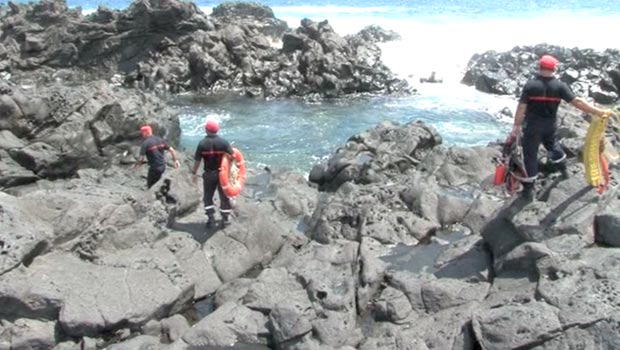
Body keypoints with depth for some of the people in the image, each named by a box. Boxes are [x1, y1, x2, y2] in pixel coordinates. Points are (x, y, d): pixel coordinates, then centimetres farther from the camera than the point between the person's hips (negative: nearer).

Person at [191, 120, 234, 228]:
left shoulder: (202, 143, -9)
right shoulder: (223, 142, -8)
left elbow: (197, 160, -8)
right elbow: (232, 156, -10)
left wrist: (194, 172, 2)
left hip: (209, 174, 0)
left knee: (208, 197, 14)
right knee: (224, 196, 13)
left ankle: (211, 218, 6)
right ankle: (225, 219, 16)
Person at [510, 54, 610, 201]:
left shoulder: (530, 85, -16)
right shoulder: (559, 85, -11)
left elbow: (521, 108, -16)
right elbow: (577, 102, -13)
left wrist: (516, 126, -8)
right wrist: (600, 112, -8)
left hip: (533, 126, -3)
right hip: (551, 125, 3)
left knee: (530, 156, 4)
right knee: (553, 144, 32)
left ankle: (528, 190, 7)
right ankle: (563, 170, 52)